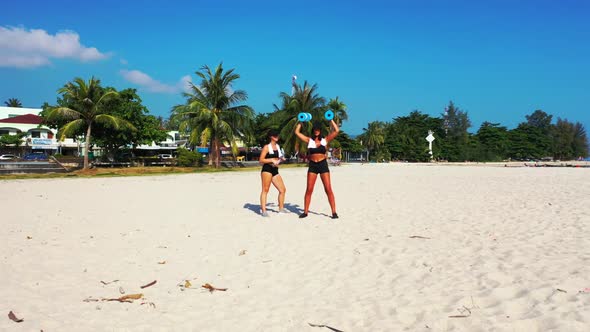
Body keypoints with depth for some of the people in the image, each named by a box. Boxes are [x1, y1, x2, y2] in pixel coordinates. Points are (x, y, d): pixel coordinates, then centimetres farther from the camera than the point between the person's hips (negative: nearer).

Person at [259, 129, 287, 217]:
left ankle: (281, 208, 16)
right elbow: (261, 160, -8)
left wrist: (281, 159, 8)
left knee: (282, 190, 5)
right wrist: (272, 160, -16)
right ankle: (263, 210, -7)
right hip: (267, 169, -7)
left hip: (275, 170, 7)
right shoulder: (266, 147, -3)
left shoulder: (278, 146, 17)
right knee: (265, 190, -8)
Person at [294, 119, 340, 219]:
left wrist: (331, 120, 4)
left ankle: (334, 212, -1)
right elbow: (297, 132, 10)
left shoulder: (325, 140, 5)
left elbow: (336, 130, -2)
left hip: (323, 165, -1)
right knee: (309, 190, 1)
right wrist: (300, 122, 13)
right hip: (312, 166, 2)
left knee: (328, 189, -4)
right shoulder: (309, 140, 9)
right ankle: (305, 211, 8)